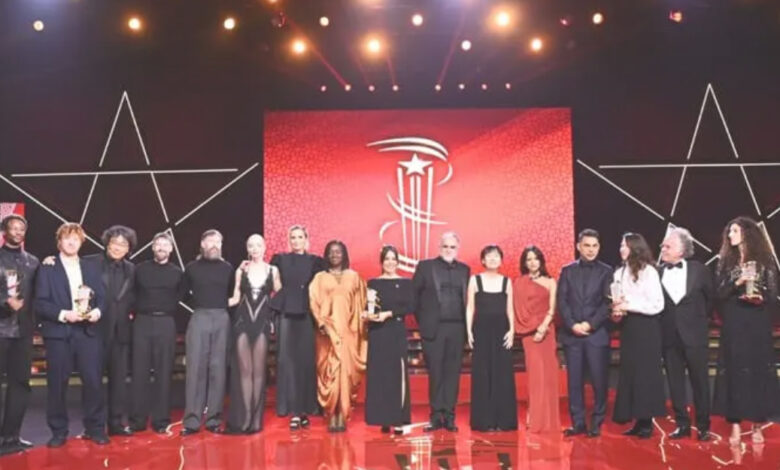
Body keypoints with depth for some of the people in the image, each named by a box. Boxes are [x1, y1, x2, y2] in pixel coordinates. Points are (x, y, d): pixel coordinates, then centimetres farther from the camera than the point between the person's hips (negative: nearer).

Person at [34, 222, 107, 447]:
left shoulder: (91, 268, 15)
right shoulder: (47, 268, 4)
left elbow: (102, 297, 11)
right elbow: (40, 303, -3)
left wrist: (97, 311, -10)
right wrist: (63, 314, -16)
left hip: (88, 331, 2)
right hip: (58, 332, -2)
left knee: (93, 381, 1)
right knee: (57, 384, 3)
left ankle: (95, 429, 13)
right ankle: (58, 432, 16)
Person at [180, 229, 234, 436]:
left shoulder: (227, 268, 10)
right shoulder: (192, 268, 8)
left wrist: (223, 308, 4)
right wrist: (197, 304, 3)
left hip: (222, 319, 1)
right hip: (199, 318, -1)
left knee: (218, 369, 1)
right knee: (195, 368, -4)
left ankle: (214, 419, 7)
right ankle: (191, 420, -1)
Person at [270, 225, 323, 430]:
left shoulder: (315, 261, 8)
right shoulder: (280, 259, 9)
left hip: (307, 316, 0)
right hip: (286, 314, 0)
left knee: (306, 361, 1)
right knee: (288, 360, -2)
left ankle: (305, 409, 9)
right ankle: (293, 410, 1)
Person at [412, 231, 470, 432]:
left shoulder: (464, 270, 12)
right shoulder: (425, 266, 3)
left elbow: (466, 297, 12)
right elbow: (413, 294, 2)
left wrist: (466, 323, 3)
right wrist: (421, 319, 0)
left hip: (457, 328, 2)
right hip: (433, 328, -2)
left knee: (453, 373, 5)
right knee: (435, 373, 3)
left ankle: (449, 416, 12)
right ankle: (436, 416, 11)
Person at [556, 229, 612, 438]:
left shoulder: (606, 271, 4)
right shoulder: (567, 270, 8)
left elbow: (607, 303, -3)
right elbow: (561, 301, 3)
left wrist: (590, 324, -12)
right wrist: (572, 325, -9)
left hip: (597, 334, -1)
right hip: (571, 334, 2)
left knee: (599, 380, 0)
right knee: (574, 381, 4)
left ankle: (596, 423, 11)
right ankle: (578, 423, 12)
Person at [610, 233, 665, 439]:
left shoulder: (648, 271, -8)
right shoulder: (619, 273, 10)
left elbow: (657, 304, -13)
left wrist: (629, 305, -16)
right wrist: (616, 311, -2)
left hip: (645, 327, -6)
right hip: (627, 327, 6)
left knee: (645, 373, -2)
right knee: (629, 373, 6)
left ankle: (647, 422, 6)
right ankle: (638, 421, 13)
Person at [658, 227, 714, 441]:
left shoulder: (699, 270, -2)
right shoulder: (657, 272, 0)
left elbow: (711, 297, 8)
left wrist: (702, 318, 9)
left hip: (694, 334, -2)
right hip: (669, 335, 2)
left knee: (700, 381, 6)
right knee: (675, 382, 7)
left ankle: (703, 426, 18)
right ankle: (682, 425, 18)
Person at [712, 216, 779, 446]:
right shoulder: (725, 262, 8)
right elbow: (719, 293, 0)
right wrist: (737, 283, -15)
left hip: (758, 324, -1)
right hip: (734, 325, 1)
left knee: (759, 370, 2)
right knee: (734, 371, -1)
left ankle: (757, 426, 11)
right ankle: (735, 425, 3)